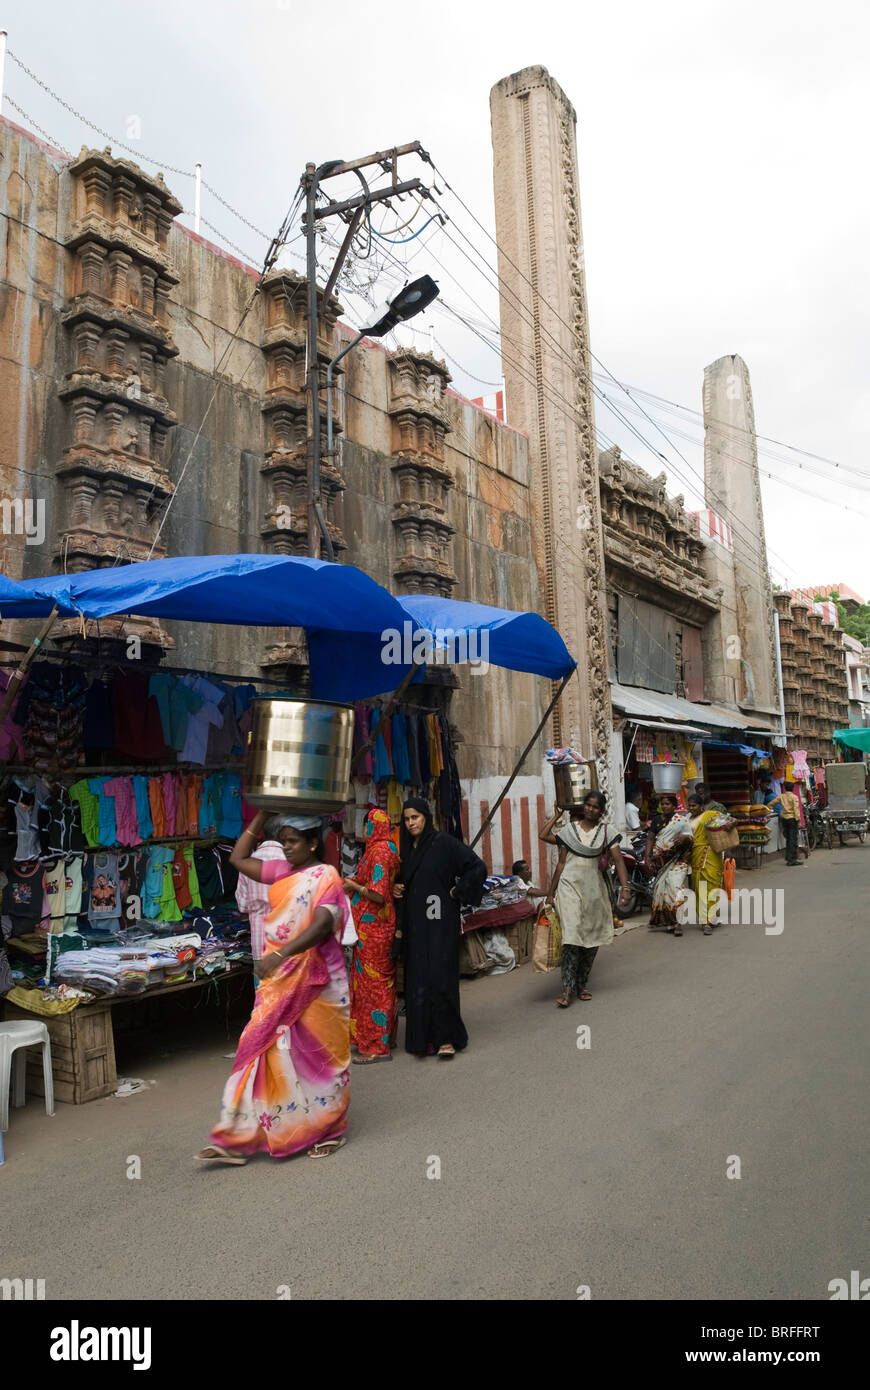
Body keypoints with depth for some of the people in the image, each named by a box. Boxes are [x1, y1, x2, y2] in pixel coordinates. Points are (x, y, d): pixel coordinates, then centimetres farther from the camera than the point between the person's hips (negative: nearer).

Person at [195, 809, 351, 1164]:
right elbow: (238, 858, 13)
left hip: (315, 981, -6)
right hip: (280, 979, 7)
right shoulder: (282, 872, 10)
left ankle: (330, 1131, 24)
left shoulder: (325, 876, -12)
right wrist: (262, 815, 6)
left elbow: (321, 925, -26)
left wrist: (279, 954, -38)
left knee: (318, 1054, 6)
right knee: (262, 1049, 6)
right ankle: (239, 1139, 13)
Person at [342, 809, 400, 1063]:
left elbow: (377, 894, -25)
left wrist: (354, 886, -10)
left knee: (372, 982, -2)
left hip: (371, 926, -10)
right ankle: (386, 1036, 27)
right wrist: (354, 884, 11)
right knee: (383, 979, 16)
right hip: (381, 923, 10)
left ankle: (377, 1047, 5)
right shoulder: (387, 848, 10)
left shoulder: (379, 851, -19)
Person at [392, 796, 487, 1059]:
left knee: (438, 977, -8)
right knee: (416, 978, 6)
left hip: (439, 922, -6)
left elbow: (478, 867, -10)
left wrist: (457, 892, -10)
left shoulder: (444, 843, -8)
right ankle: (424, 1037, 15)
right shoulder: (407, 848, 12)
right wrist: (396, 889, 4)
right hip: (415, 923, 7)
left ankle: (447, 1037, 4)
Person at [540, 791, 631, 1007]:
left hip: (594, 887, 3)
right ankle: (567, 988, -11)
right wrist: (551, 893, 2)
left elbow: (618, 861, -1)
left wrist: (624, 887, -16)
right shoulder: (569, 830, 4)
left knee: (592, 937, 6)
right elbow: (561, 863, 4)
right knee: (572, 934, -13)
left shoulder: (605, 833, 6)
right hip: (570, 885, -2)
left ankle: (581, 985, 20)